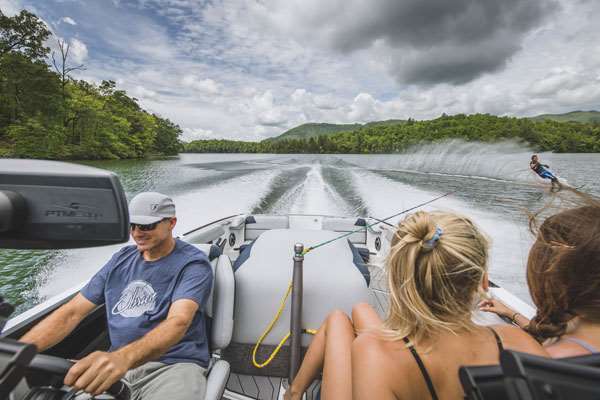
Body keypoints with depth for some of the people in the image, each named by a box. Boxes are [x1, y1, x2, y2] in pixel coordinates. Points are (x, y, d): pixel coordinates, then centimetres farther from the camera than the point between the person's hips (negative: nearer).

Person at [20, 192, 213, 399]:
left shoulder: (193, 264, -10)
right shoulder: (121, 259, 10)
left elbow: (179, 321, -26)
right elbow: (72, 312, 8)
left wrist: (123, 357, -42)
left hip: (175, 365, -5)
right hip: (117, 363, 6)